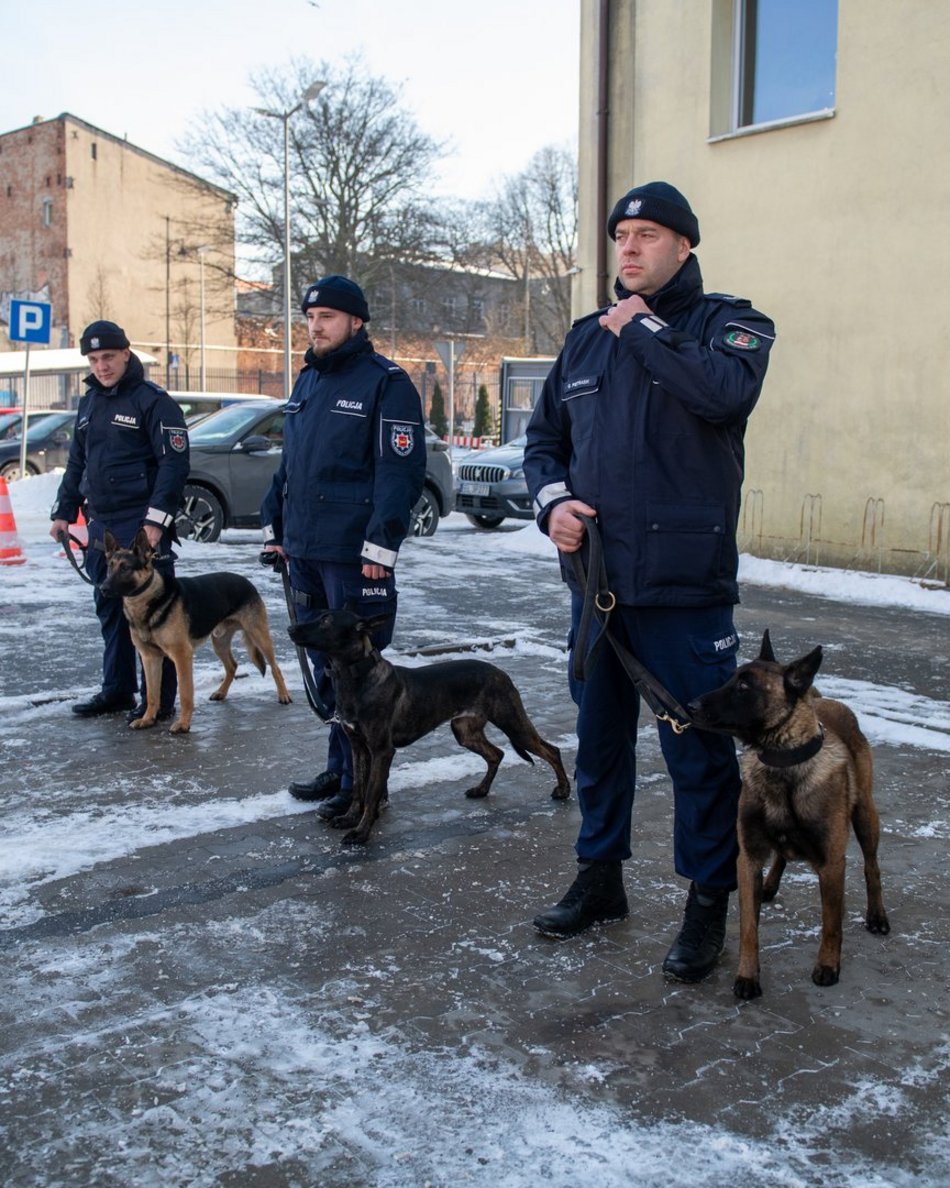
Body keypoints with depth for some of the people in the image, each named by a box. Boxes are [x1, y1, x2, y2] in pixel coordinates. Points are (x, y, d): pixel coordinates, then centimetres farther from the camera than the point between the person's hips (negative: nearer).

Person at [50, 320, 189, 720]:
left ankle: (158, 700, 4)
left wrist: (155, 520, -21)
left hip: (142, 527, -8)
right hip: (101, 527, 8)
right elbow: (77, 463, 24)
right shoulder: (89, 403, 16)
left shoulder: (152, 400, -8)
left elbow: (174, 463, -15)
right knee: (110, 609, 14)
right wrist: (64, 512, 18)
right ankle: (117, 690, 26)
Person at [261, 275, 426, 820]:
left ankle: (362, 781, 7)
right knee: (325, 664, 14)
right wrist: (275, 525, 19)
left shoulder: (386, 382, -8)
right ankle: (340, 767, 26)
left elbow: (402, 469, -15)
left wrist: (381, 543, -21)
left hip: (353, 555, -8)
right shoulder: (308, 381, 18)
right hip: (304, 550, 8)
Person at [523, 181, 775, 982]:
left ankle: (709, 903, 16)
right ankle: (600, 878, 33)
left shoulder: (726, 322, -2)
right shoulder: (587, 337, 14)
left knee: (698, 748, 1)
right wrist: (552, 498, -1)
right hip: (595, 579, 6)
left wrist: (644, 328, -13)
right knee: (600, 736, 16)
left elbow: (726, 390, -25)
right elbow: (545, 434, 19)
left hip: (683, 584, -6)